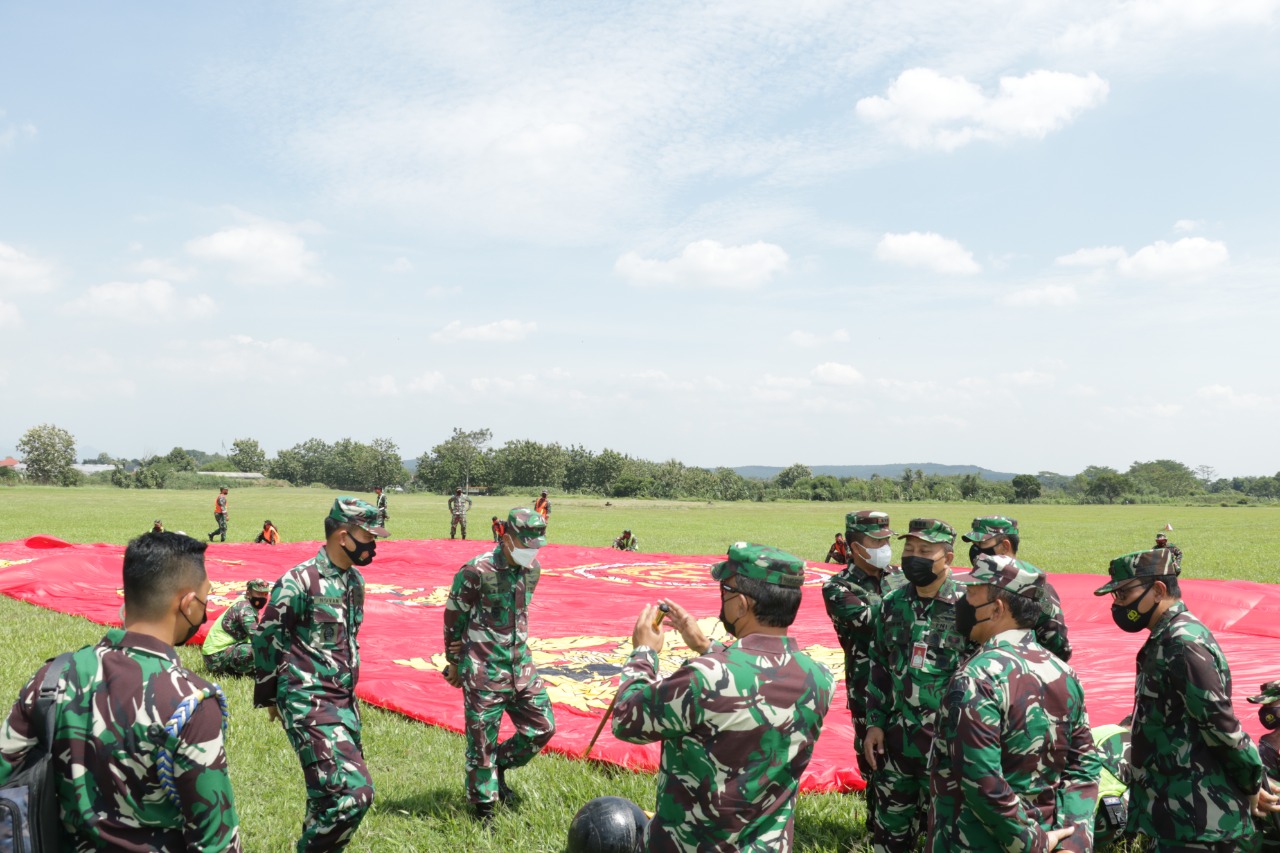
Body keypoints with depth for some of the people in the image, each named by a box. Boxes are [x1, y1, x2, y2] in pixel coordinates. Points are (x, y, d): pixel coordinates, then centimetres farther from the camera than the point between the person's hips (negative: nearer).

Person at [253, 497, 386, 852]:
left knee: (331, 792, 15)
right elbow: (265, 638, -7)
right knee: (353, 792, -15)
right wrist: (269, 695, 1)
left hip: (344, 700, 8)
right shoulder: (300, 581, -16)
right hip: (307, 702, -8)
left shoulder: (355, 580, 8)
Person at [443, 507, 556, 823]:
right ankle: (484, 809, 22)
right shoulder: (476, 571, -18)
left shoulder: (532, 570, 2)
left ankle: (498, 767, 32)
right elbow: (453, 618, -6)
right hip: (484, 670, -6)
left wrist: (518, 651, 14)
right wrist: (454, 662, 2)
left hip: (521, 665, 6)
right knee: (482, 741, 4)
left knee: (542, 728, 9)